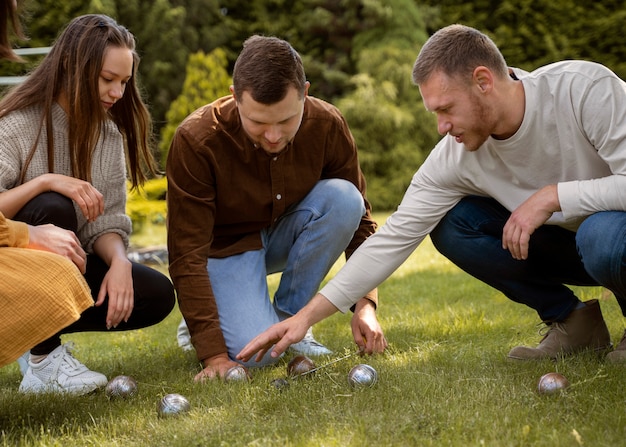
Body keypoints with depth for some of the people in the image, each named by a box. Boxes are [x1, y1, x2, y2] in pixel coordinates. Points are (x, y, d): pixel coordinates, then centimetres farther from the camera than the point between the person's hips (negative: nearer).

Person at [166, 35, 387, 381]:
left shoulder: (327, 125, -21)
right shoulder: (196, 141, -30)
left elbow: (358, 216, -9)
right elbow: (187, 256, -27)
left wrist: (365, 304, -22)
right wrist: (214, 354, -33)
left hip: (287, 234, 4)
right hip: (226, 246, -4)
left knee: (342, 198, -27)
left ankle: (288, 318, -10)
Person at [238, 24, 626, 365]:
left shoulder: (584, 88, -27)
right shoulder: (454, 157, -14)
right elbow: (395, 238, -13)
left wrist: (553, 195, -32)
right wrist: (307, 316, -19)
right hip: (567, 240, 5)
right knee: (449, 225, -13)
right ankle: (571, 321, 0)